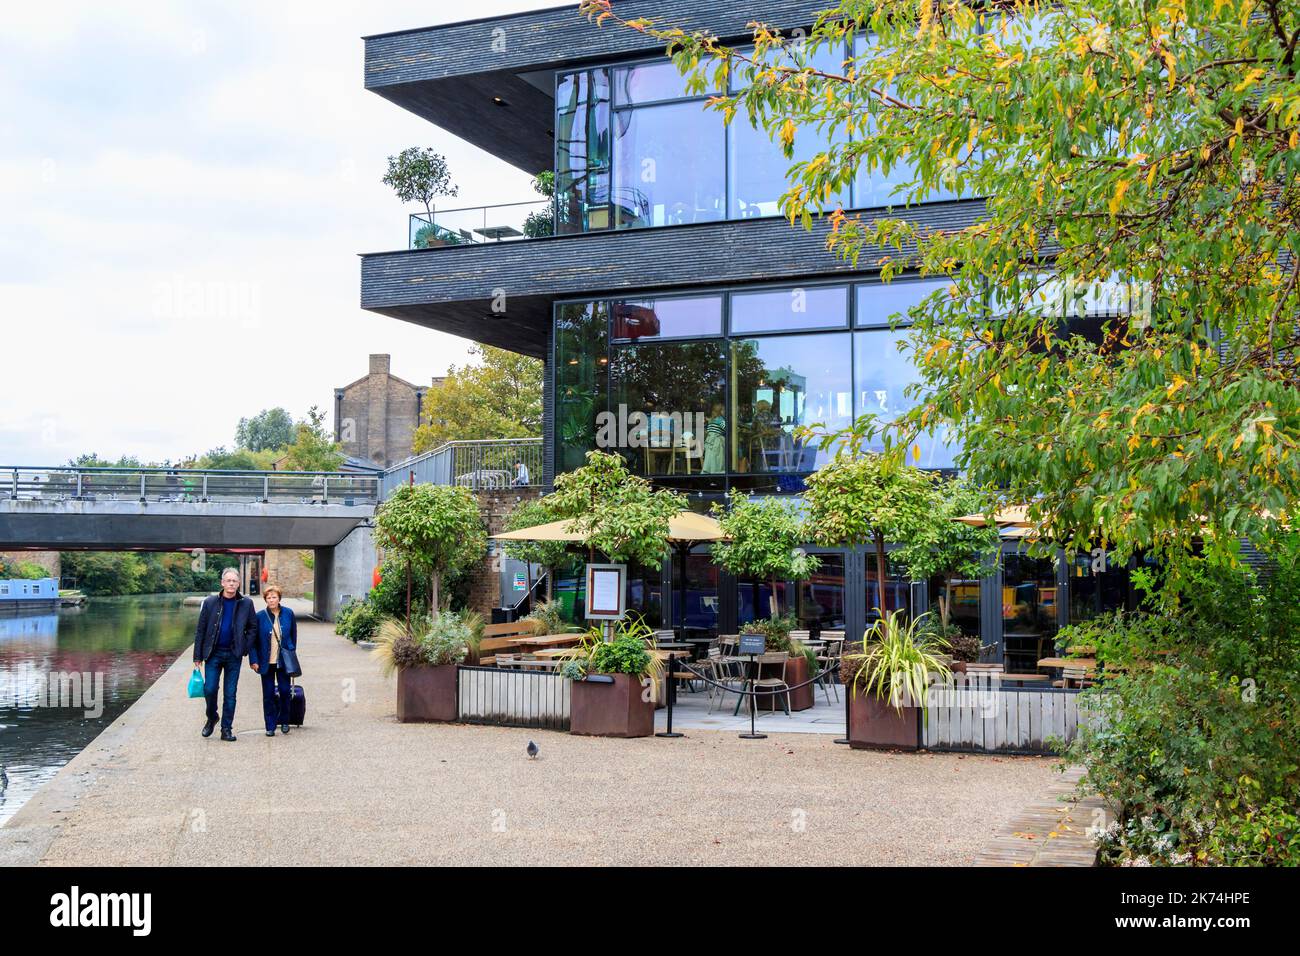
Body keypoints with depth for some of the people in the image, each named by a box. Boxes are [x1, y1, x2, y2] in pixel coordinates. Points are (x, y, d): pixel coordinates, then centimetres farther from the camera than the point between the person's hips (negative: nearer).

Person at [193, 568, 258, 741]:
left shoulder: (246, 603, 1)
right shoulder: (210, 602, 0)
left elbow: (253, 628, 9)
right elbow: (200, 630, 3)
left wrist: (244, 648, -2)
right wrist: (198, 656, 0)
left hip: (234, 655, 0)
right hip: (213, 653, 0)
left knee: (230, 694, 4)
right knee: (210, 689, -5)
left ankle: (227, 729, 12)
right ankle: (211, 718, 22)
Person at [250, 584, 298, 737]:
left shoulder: (288, 613, 0)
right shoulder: (260, 616, -5)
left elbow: (293, 635, 11)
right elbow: (252, 640, -2)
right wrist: (254, 660, -8)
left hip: (283, 661, 1)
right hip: (266, 661, -1)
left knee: (285, 691, 5)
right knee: (268, 694, 3)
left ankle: (284, 721, 23)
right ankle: (270, 726, 12)